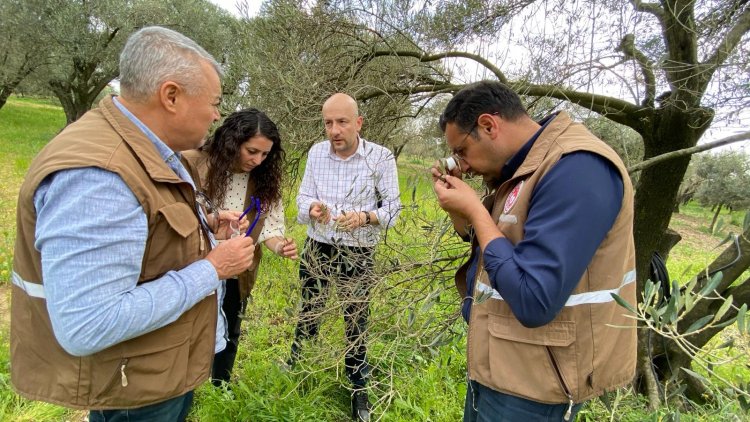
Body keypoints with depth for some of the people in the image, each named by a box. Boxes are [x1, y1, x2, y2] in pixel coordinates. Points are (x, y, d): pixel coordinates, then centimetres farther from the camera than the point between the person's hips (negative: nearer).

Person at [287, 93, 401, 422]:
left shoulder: (381, 157, -11)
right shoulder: (316, 152, 0)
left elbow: (392, 206, -8)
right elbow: (303, 197, 0)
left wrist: (364, 217, -28)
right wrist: (313, 209, -24)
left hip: (358, 254, -2)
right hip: (317, 248, 3)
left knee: (356, 321, 11)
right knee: (308, 314, 18)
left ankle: (359, 390, 32)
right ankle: (293, 370, 43)